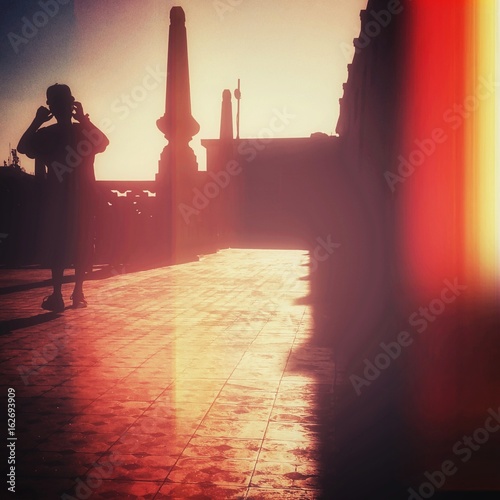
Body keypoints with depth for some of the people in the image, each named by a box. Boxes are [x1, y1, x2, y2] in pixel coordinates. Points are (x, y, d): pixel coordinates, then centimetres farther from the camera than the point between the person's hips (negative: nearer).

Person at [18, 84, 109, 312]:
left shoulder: (46, 134, -6)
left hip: (57, 197, -1)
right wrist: (84, 119, 8)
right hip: (83, 196, 2)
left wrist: (37, 121, -3)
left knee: (56, 244, 1)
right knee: (81, 243, 7)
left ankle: (57, 296, -2)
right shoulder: (85, 131, -1)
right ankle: (78, 292, 10)